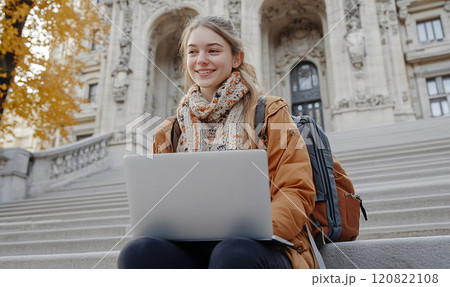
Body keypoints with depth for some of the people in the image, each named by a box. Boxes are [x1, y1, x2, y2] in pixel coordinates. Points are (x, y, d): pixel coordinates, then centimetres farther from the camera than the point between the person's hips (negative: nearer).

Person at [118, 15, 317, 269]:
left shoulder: (270, 115, 8)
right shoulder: (171, 131, 18)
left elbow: (297, 191, 0)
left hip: (259, 246, -3)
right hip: (191, 246, 4)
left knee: (233, 253, -37)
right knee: (137, 252, -28)